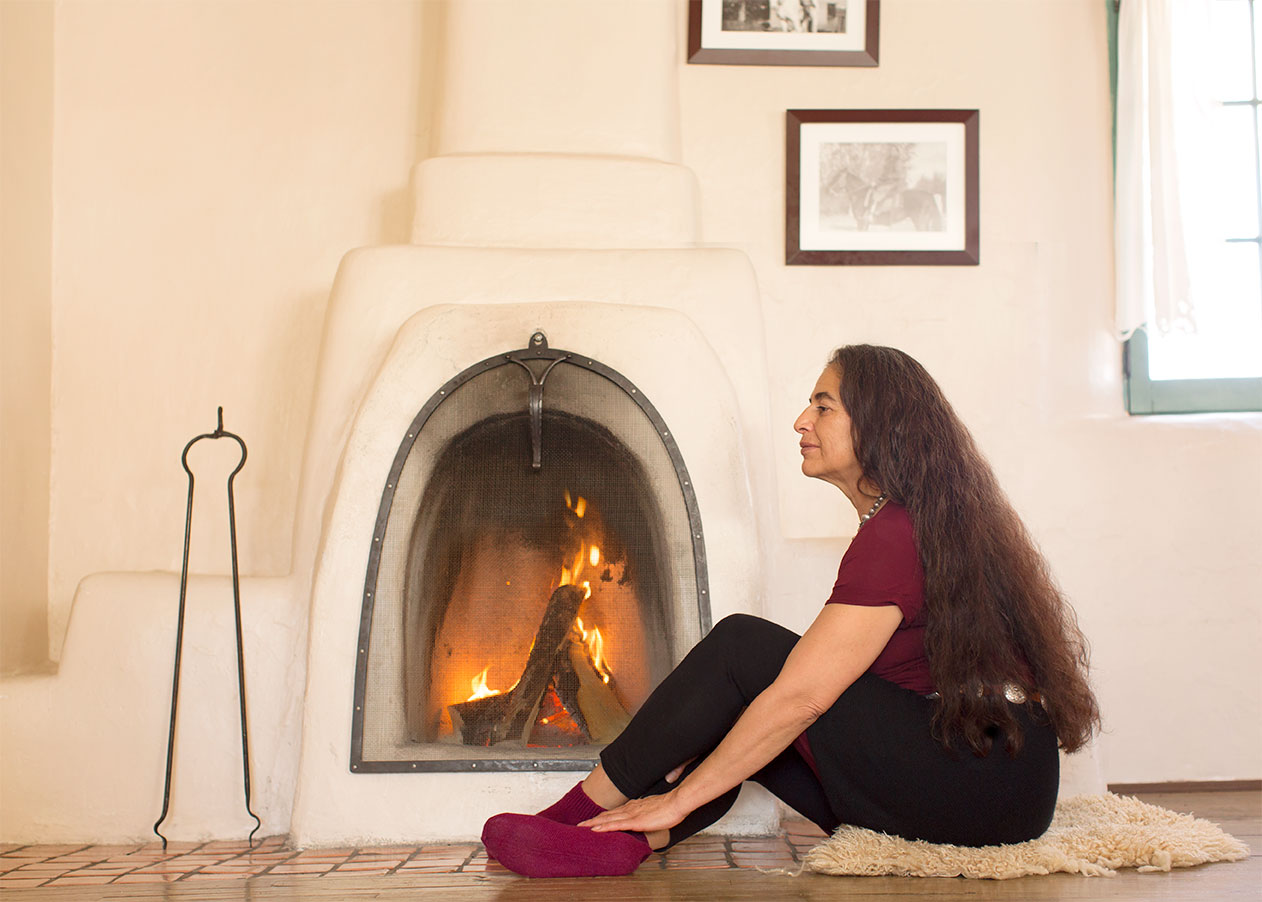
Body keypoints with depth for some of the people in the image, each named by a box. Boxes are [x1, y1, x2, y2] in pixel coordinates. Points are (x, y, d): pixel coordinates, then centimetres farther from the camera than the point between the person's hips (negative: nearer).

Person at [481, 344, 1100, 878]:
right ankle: (623, 841, -11)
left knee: (741, 647, -13)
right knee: (736, 718, 6)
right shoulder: (921, 521, 15)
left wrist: (677, 798, -16)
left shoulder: (896, 537, -17)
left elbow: (800, 696, -22)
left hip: (992, 787, -10)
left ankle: (587, 809, -4)